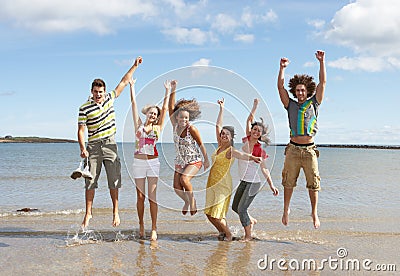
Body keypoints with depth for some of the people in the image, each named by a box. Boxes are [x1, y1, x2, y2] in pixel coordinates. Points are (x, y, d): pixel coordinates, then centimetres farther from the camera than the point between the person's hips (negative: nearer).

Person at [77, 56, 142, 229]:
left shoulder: (110, 98, 6)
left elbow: (124, 82, 13)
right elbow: (81, 130, -5)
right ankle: (88, 213, 11)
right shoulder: (85, 108, -4)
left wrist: (135, 66, 14)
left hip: (110, 145, 2)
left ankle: (115, 212, 12)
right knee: (90, 182, 0)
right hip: (93, 147, -2)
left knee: (114, 181, 2)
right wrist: (82, 149, -18)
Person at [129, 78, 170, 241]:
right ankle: (141, 226, 18)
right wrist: (132, 86, 14)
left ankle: (154, 229, -2)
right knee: (140, 196, 5)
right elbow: (134, 103, 12)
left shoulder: (157, 128, 9)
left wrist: (167, 90, 15)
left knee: (152, 197, -3)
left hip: (153, 163, -1)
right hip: (138, 162, 1)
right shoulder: (138, 124, 9)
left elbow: (165, 108, 10)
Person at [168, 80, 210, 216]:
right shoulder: (175, 126, -5)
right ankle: (187, 201, 30)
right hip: (179, 161, 5)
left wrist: (206, 160, -2)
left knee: (184, 179, -30)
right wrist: (173, 90, -22)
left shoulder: (192, 129, -16)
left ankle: (192, 200, -4)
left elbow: (201, 145, -7)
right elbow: (170, 108, -14)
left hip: (194, 161, -5)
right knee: (177, 188, -1)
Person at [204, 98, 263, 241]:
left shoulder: (231, 150, -11)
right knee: (209, 213, 8)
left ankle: (228, 235, 13)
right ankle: (222, 232, 27)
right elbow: (218, 125, 14)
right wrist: (221, 108, 16)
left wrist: (252, 157, -54)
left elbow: (242, 154, -33)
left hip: (223, 185, -7)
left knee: (216, 215, -8)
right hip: (212, 183, 7)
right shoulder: (220, 146, 8)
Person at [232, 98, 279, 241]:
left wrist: (272, 185, -7)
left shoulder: (260, 150, -11)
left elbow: (264, 169, -4)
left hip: (253, 183, -7)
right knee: (235, 207, 16)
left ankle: (248, 235, 5)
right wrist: (255, 106, -3)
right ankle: (251, 220, 41)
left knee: (241, 209, -10)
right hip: (244, 181, 7)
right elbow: (249, 120, 3)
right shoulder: (247, 139, 0)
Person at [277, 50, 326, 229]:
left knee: (313, 184, 1)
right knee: (288, 182, 4)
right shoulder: (290, 105, 12)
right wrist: (282, 68, -2)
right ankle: (286, 209, 18)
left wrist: (322, 62, 0)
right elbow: (280, 87, 5)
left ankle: (314, 213, 13)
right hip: (293, 149, 1)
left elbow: (323, 83, 5)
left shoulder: (313, 103, 10)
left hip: (309, 150, -1)